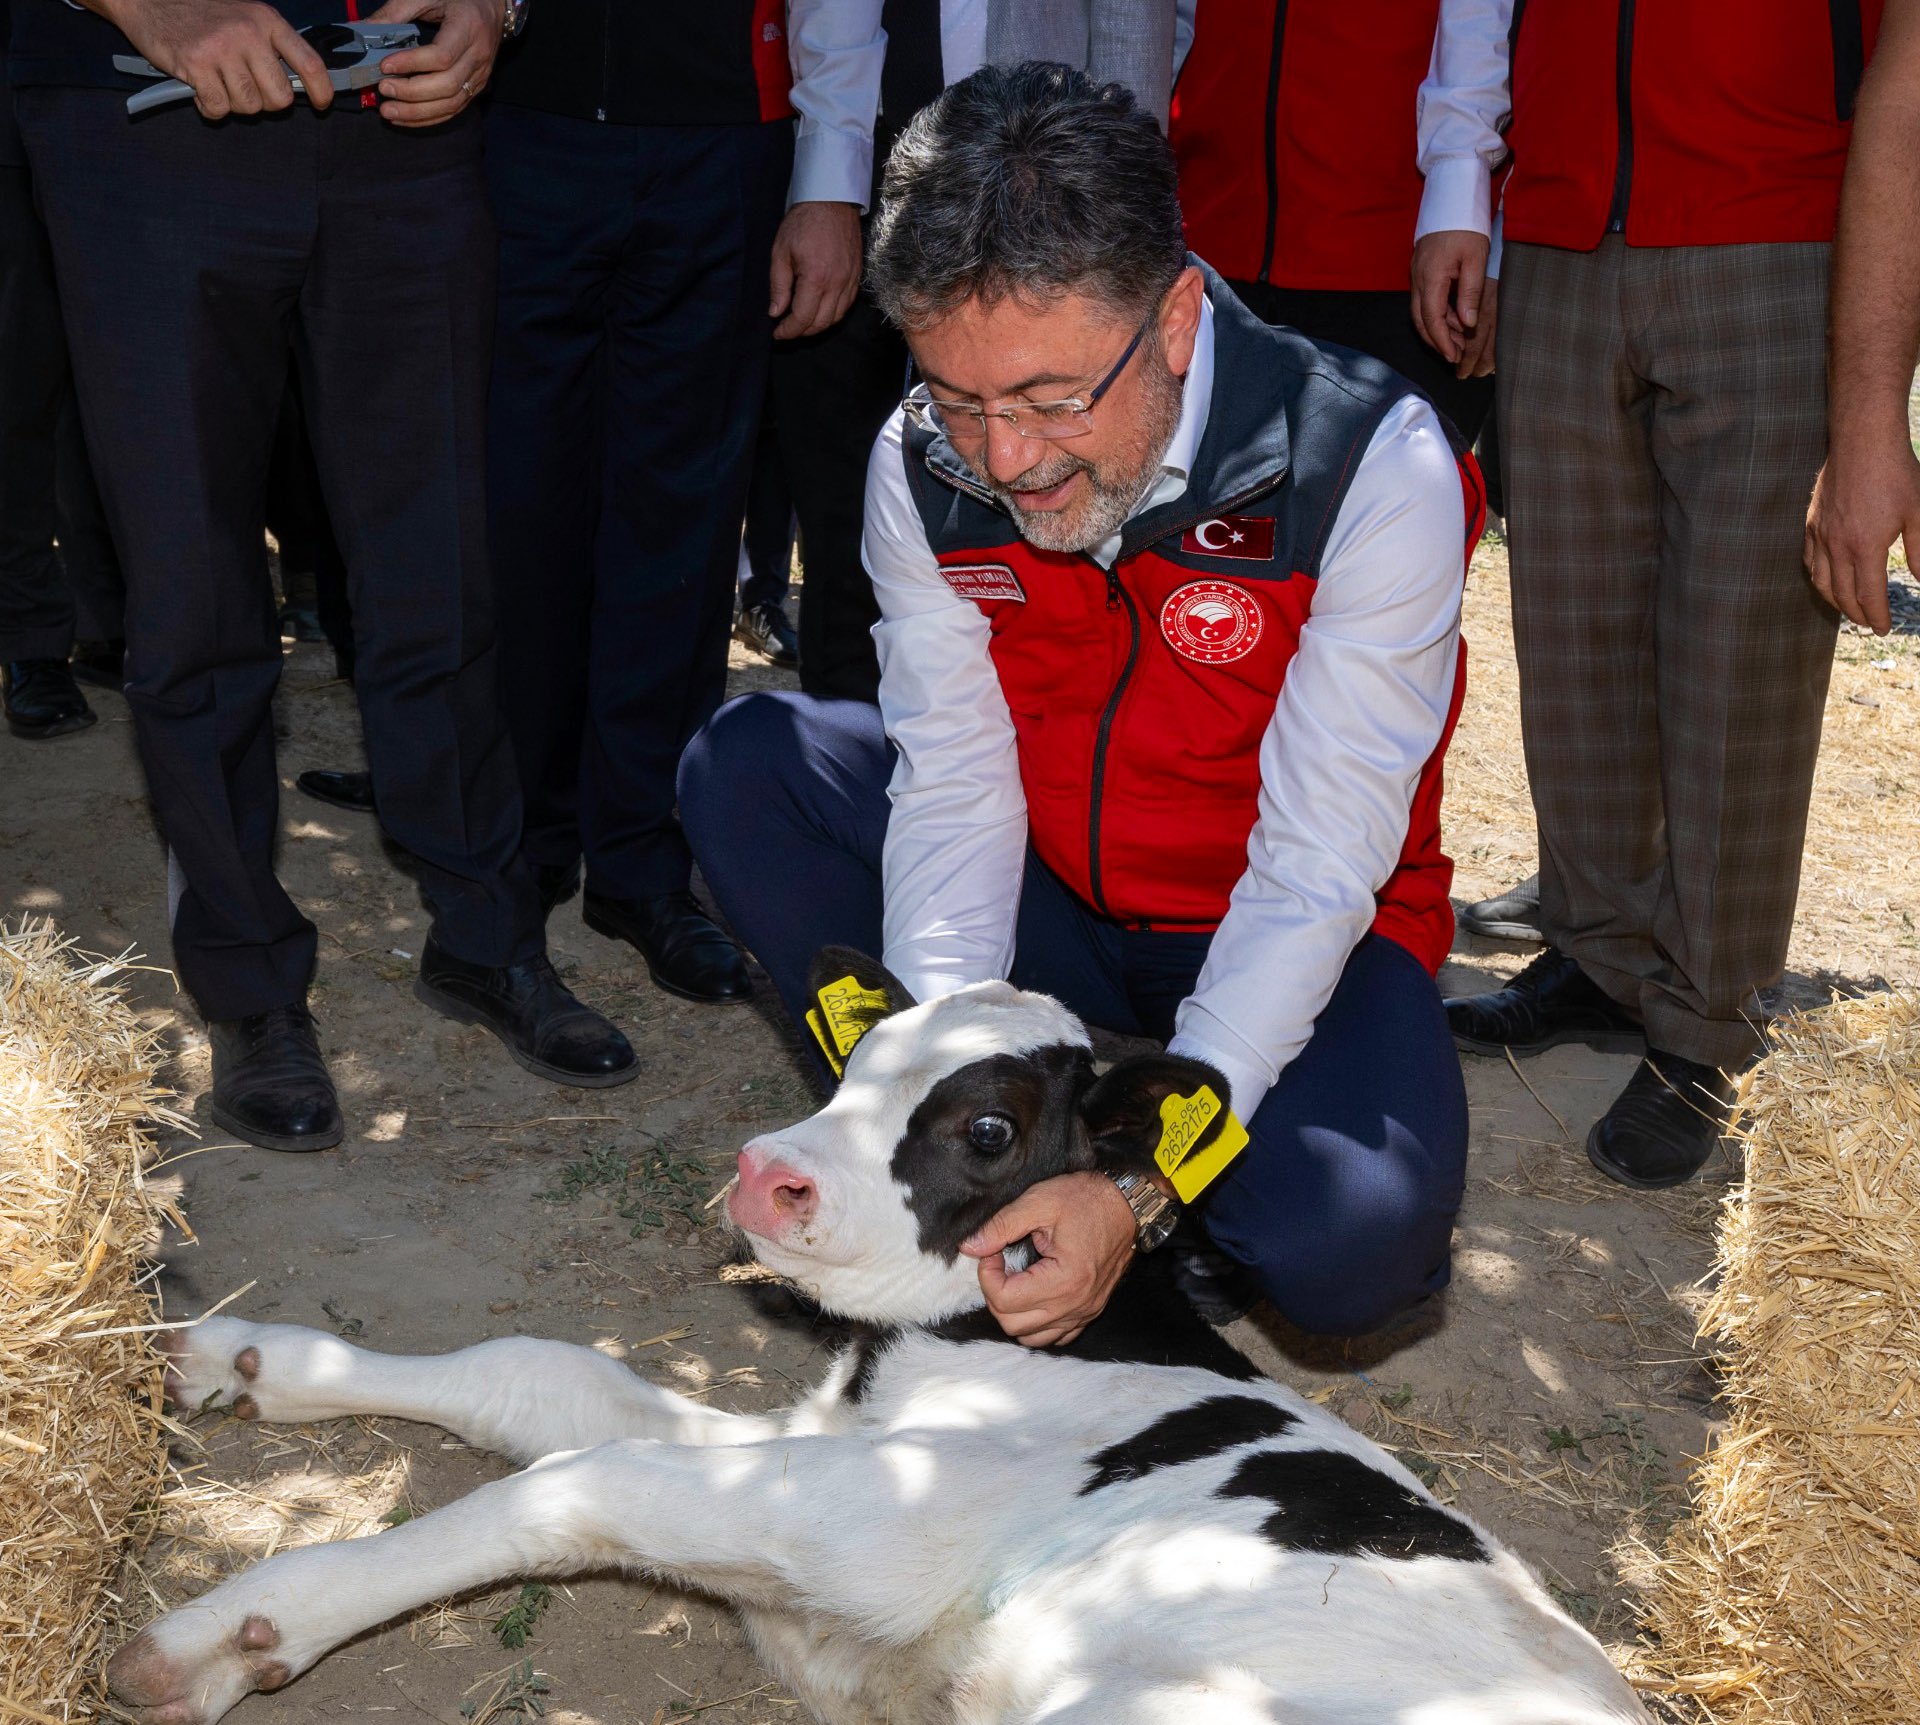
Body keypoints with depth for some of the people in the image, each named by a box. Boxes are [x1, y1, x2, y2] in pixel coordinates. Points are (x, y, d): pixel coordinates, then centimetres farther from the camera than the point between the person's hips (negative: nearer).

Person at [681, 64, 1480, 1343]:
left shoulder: (1371, 469, -26)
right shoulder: (924, 466, -14)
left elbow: (1315, 874, -27)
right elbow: (955, 792, -14)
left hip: (1294, 940, -3)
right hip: (1053, 910, 4)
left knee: (1346, 1248, -33)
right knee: (745, 770, -15)